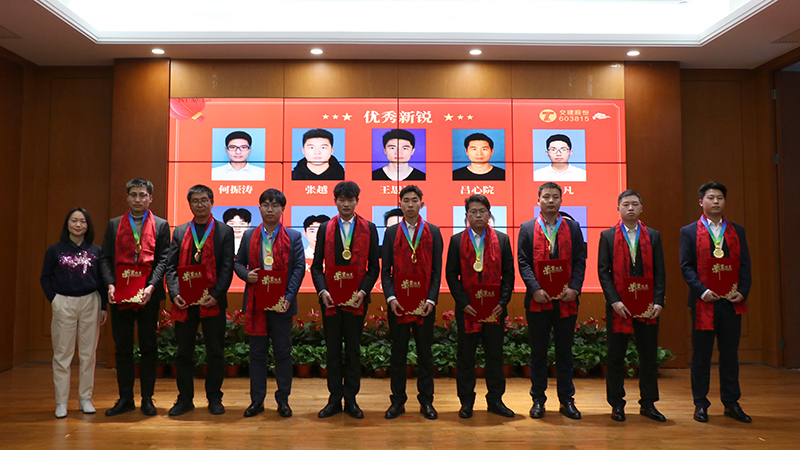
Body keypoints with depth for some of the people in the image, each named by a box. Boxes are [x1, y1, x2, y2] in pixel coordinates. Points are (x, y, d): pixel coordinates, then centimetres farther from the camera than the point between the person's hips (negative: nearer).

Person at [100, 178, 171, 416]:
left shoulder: (161, 225, 6)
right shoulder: (114, 224, 12)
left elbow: (163, 260, -1)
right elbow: (106, 258, 7)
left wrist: (151, 286, -14)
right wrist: (110, 284, -9)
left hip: (148, 295, -2)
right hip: (119, 294, 2)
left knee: (148, 347, 4)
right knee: (122, 347, 7)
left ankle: (147, 399, 13)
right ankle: (125, 398, 17)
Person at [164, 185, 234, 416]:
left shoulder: (224, 231, 5)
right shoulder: (180, 232, 13)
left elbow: (227, 267, -2)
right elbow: (171, 266, 8)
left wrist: (216, 295, -14)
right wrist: (174, 293, -7)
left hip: (212, 302, -2)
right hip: (184, 303, 2)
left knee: (215, 352, 5)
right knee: (184, 353, 8)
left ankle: (214, 399, 18)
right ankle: (185, 399, 20)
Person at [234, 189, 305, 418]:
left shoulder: (293, 237, 2)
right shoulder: (249, 236, 9)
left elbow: (299, 268, -4)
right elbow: (238, 262, 13)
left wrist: (289, 297, -14)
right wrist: (246, 274, -11)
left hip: (281, 303, -2)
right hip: (255, 302, 2)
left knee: (283, 352, 5)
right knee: (257, 352, 8)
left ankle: (283, 399, 17)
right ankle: (257, 400, 18)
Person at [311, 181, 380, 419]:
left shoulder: (369, 229, 4)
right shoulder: (325, 228, 7)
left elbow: (374, 266, 2)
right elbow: (316, 265, 6)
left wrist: (363, 291, -11)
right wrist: (322, 291, -9)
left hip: (356, 299, -1)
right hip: (330, 299, 1)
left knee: (353, 350, 6)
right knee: (333, 350, 7)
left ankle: (351, 399, 17)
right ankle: (335, 399, 17)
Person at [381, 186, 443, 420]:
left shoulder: (433, 232, 6)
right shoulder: (391, 233, 8)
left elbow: (437, 270, 3)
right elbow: (385, 270, 5)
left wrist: (431, 300, -7)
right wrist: (391, 298, -8)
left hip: (424, 304, 0)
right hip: (398, 303, 0)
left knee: (425, 352, 6)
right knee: (398, 353, 6)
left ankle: (426, 401, 17)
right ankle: (398, 401, 16)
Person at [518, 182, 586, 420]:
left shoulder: (573, 228, 9)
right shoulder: (527, 229, 6)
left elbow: (580, 261, 4)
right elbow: (523, 262, 0)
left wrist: (574, 288, -10)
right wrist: (535, 289, -12)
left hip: (566, 300, 1)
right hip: (538, 300, -1)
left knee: (565, 351, 8)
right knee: (538, 353, 6)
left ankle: (567, 400, 19)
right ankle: (538, 400, 17)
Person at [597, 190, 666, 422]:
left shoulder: (653, 236, 9)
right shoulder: (607, 236, 4)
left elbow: (659, 272, 6)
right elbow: (603, 271, -1)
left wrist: (658, 301, -5)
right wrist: (614, 301, -11)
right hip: (618, 306, -2)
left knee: (649, 355, 6)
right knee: (616, 357, 4)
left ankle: (648, 404, 19)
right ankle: (617, 405, 14)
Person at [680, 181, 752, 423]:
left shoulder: (737, 231, 13)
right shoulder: (689, 232, 3)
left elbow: (744, 265, 9)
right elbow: (686, 267, -3)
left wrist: (743, 291, -6)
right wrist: (702, 291, -15)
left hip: (732, 301, 3)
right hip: (703, 302, -3)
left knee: (730, 353, 8)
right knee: (701, 354, 4)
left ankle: (731, 403, 19)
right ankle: (700, 404, 14)